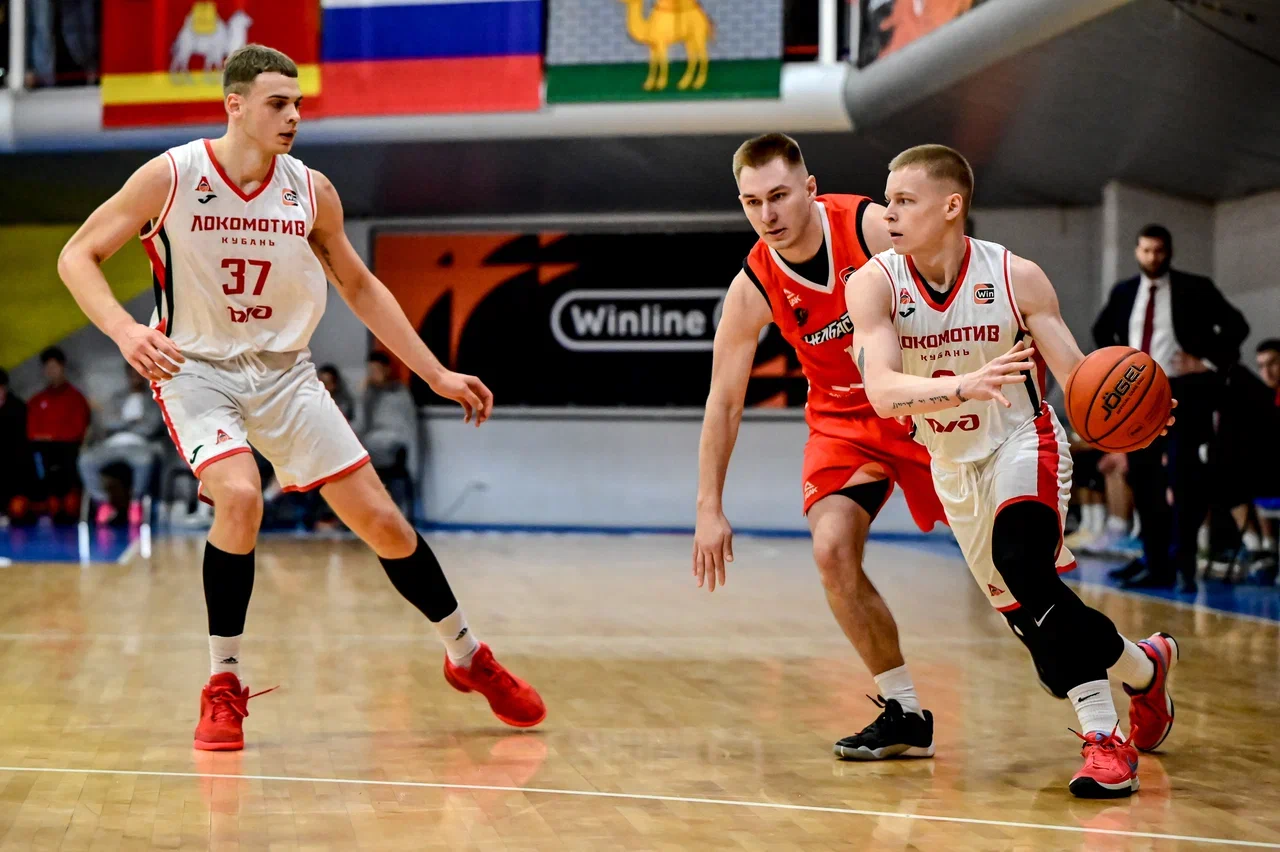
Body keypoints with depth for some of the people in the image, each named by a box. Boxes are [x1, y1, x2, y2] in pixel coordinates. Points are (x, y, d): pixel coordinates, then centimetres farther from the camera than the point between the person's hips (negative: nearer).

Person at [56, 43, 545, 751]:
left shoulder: (311, 191, -4)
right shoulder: (171, 177, -13)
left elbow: (359, 286, 10)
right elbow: (78, 255, -8)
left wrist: (437, 374, 8)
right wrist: (124, 330, -28)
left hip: (284, 370, 3)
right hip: (195, 369, -3)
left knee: (379, 518, 0)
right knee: (239, 495, -31)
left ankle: (469, 659, 21)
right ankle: (223, 684, -13)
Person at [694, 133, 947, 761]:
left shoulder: (874, 228, -23)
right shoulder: (753, 290, -15)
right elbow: (724, 403, -8)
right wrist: (709, 510, -10)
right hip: (846, 419, 2)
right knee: (832, 551, -16)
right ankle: (906, 713, -3)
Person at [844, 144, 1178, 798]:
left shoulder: (1016, 277, -16)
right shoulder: (873, 285, -16)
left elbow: (1078, 378, -15)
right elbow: (882, 392, -30)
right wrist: (965, 385, -48)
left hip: (1022, 443, -3)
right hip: (953, 465, 4)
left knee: (1021, 562, -30)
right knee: (1024, 614, 7)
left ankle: (1103, 735, -24)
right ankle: (1143, 667, 31)